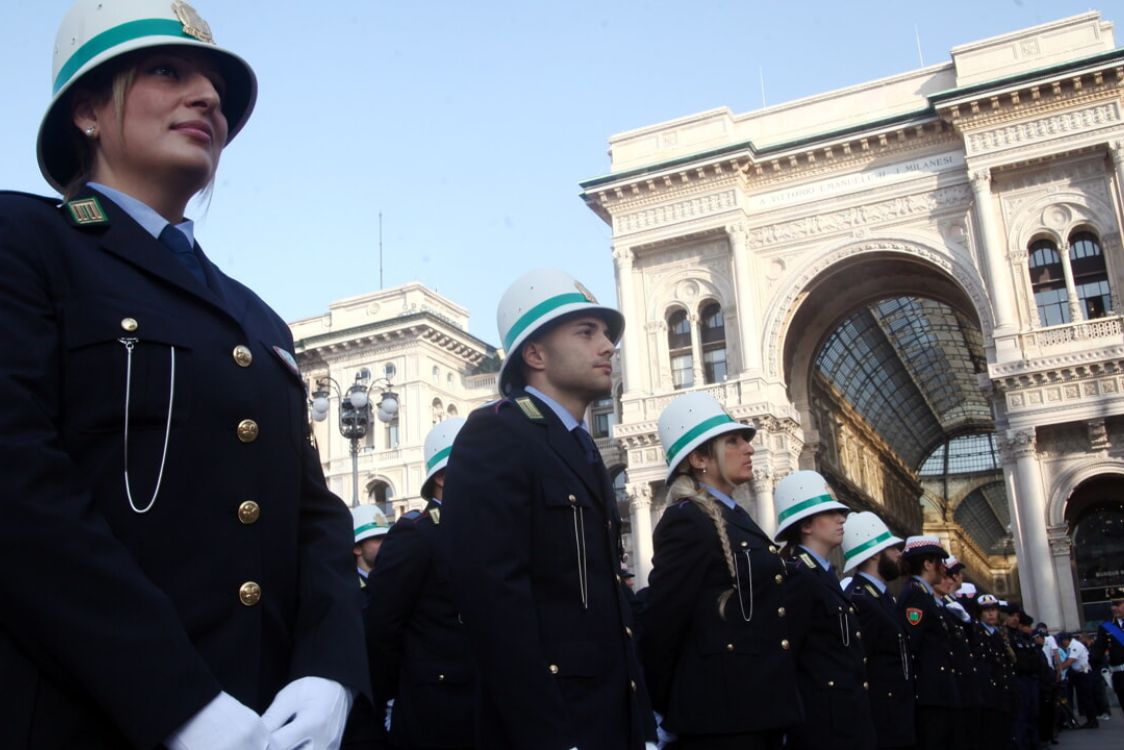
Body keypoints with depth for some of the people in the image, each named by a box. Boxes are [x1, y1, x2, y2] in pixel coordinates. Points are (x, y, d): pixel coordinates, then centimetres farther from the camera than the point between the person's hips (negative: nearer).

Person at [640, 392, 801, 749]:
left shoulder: (734, 519, 15)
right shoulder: (687, 521, -14)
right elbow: (660, 623, -16)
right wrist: (661, 710, -6)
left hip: (759, 705, 9)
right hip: (722, 711, -9)